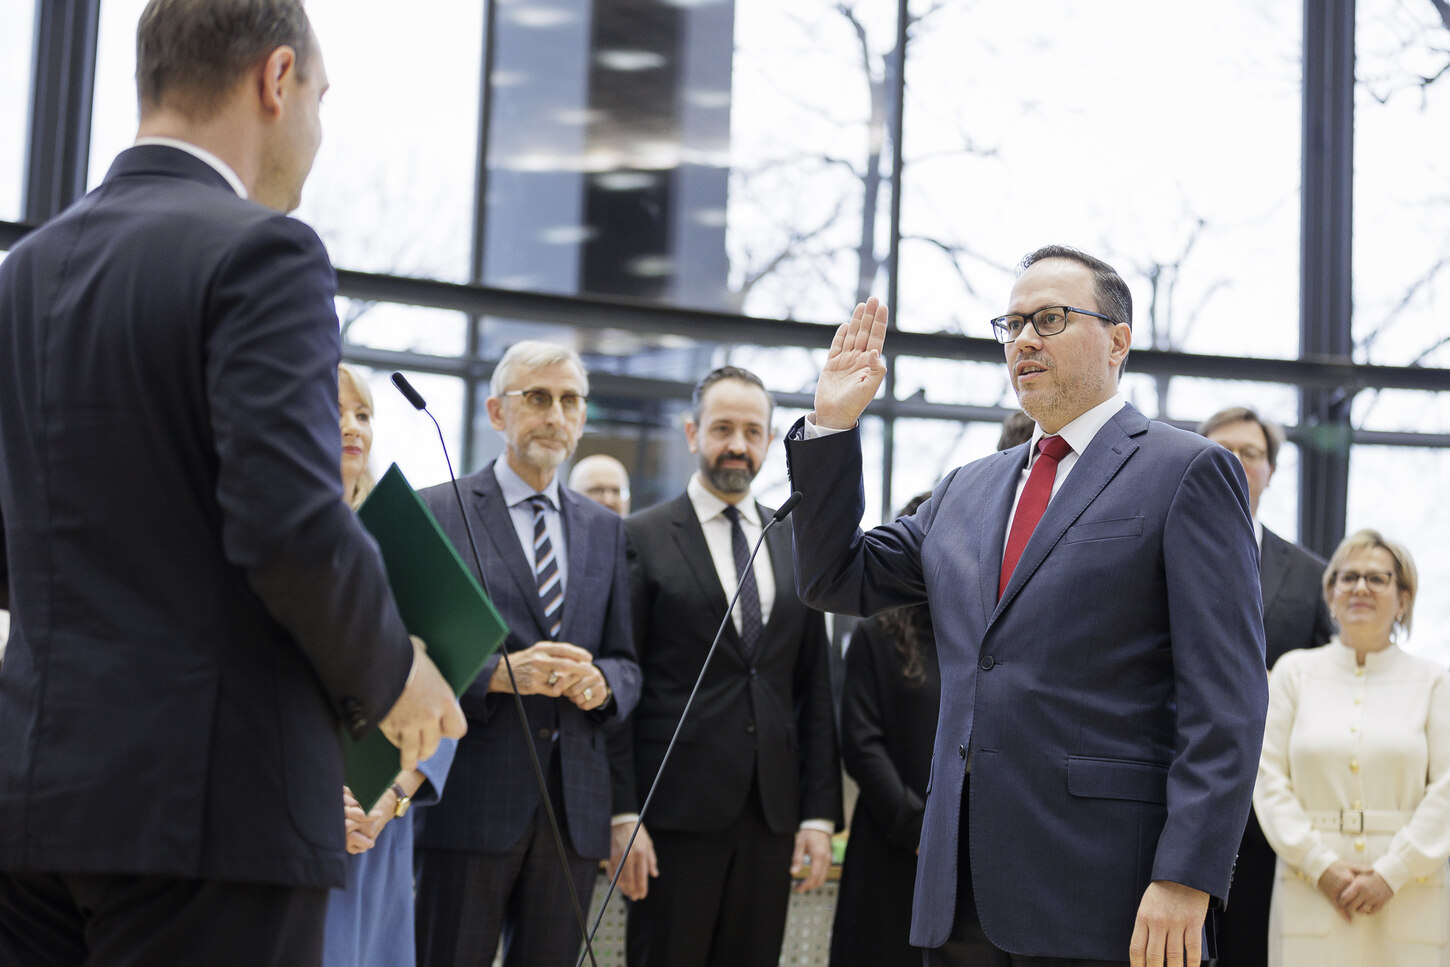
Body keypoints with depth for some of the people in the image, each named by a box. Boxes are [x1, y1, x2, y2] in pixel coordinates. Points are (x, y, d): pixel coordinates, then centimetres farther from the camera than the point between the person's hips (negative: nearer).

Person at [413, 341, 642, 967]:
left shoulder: (605, 529, 18)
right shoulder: (437, 513, 2)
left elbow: (625, 663, 17)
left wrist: (601, 681, -7)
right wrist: (499, 674, -19)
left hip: (574, 807, 5)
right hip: (470, 798, -4)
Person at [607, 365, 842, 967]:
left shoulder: (795, 547, 13)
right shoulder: (642, 539, 0)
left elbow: (815, 691, 13)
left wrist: (820, 812, 5)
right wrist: (622, 815, -10)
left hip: (771, 816, 4)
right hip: (675, 813, -4)